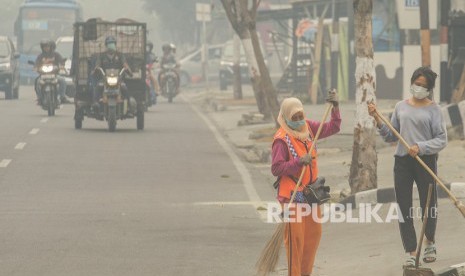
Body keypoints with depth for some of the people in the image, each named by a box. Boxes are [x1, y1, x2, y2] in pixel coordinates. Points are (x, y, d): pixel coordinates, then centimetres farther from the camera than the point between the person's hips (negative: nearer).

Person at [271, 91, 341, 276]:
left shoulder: (308, 127, 7)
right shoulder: (281, 139, -15)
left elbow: (333, 127, 16)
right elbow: (276, 168, -18)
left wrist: (335, 106, 5)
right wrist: (299, 162, -26)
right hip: (292, 194, -8)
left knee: (314, 233, 13)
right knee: (295, 238, -7)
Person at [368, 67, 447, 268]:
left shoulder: (433, 109, -1)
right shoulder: (401, 107, 10)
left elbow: (441, 140, -6)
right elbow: (391, 137, 11)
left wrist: (420, 147, -20)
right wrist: (378, 119, -2)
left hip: (426, 160, -3)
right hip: (402, 161, 3)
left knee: (428, 205, 6)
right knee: (404, 209, -1)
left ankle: (429, 243, 33)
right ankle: (410, 252, 4)